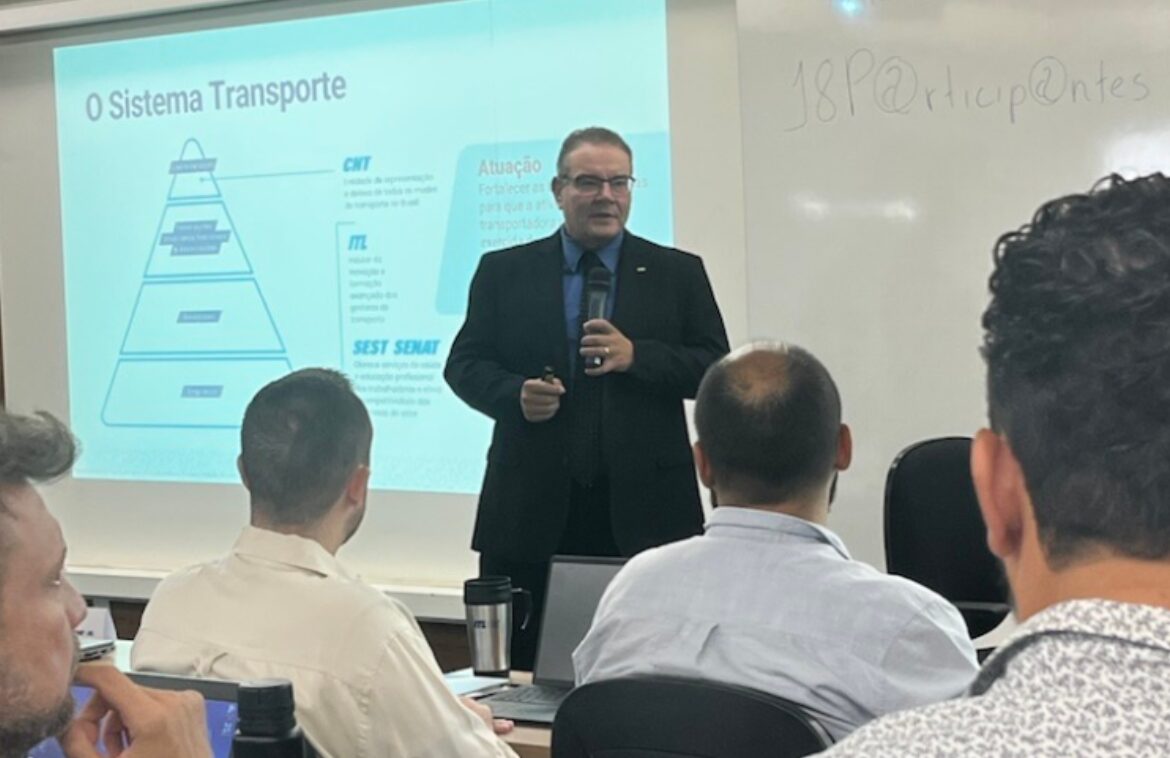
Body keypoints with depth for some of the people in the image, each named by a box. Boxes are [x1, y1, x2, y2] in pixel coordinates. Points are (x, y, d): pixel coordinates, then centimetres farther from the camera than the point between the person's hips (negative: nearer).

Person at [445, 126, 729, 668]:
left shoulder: (679, 274, 8)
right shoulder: (503, 272, 10)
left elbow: (718, 370, 3)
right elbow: (464, 363, 9)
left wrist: (635, 356, -12)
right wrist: (515, 394, -11)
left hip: (643, 509, 0)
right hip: (531, 508, 1)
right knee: (519, 669, 3)